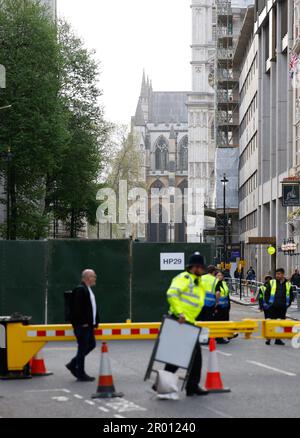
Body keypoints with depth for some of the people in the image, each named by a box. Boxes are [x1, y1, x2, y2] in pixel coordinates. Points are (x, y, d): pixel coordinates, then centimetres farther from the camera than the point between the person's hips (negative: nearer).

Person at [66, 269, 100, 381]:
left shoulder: (88, 290, 15)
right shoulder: (80, 290, -17)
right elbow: (77, 308, -22)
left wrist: (94, 322, 16)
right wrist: (83, 323, -21)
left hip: (88, 325, 10)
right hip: (82, 326, -10)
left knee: (91, 345, 15)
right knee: (83, 348, -3)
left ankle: (73, 365, 25)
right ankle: (81, 374, 5)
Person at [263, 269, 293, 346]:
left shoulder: (288, 284, 8)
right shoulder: (272, 283, 3)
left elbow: (291, 295, 16)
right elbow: (266, 293, 6)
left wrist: (288, 303, 7)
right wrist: (267, 303, -1)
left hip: (283, 308, 2)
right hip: (273, 307, -2)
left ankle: (278, 339, 16)